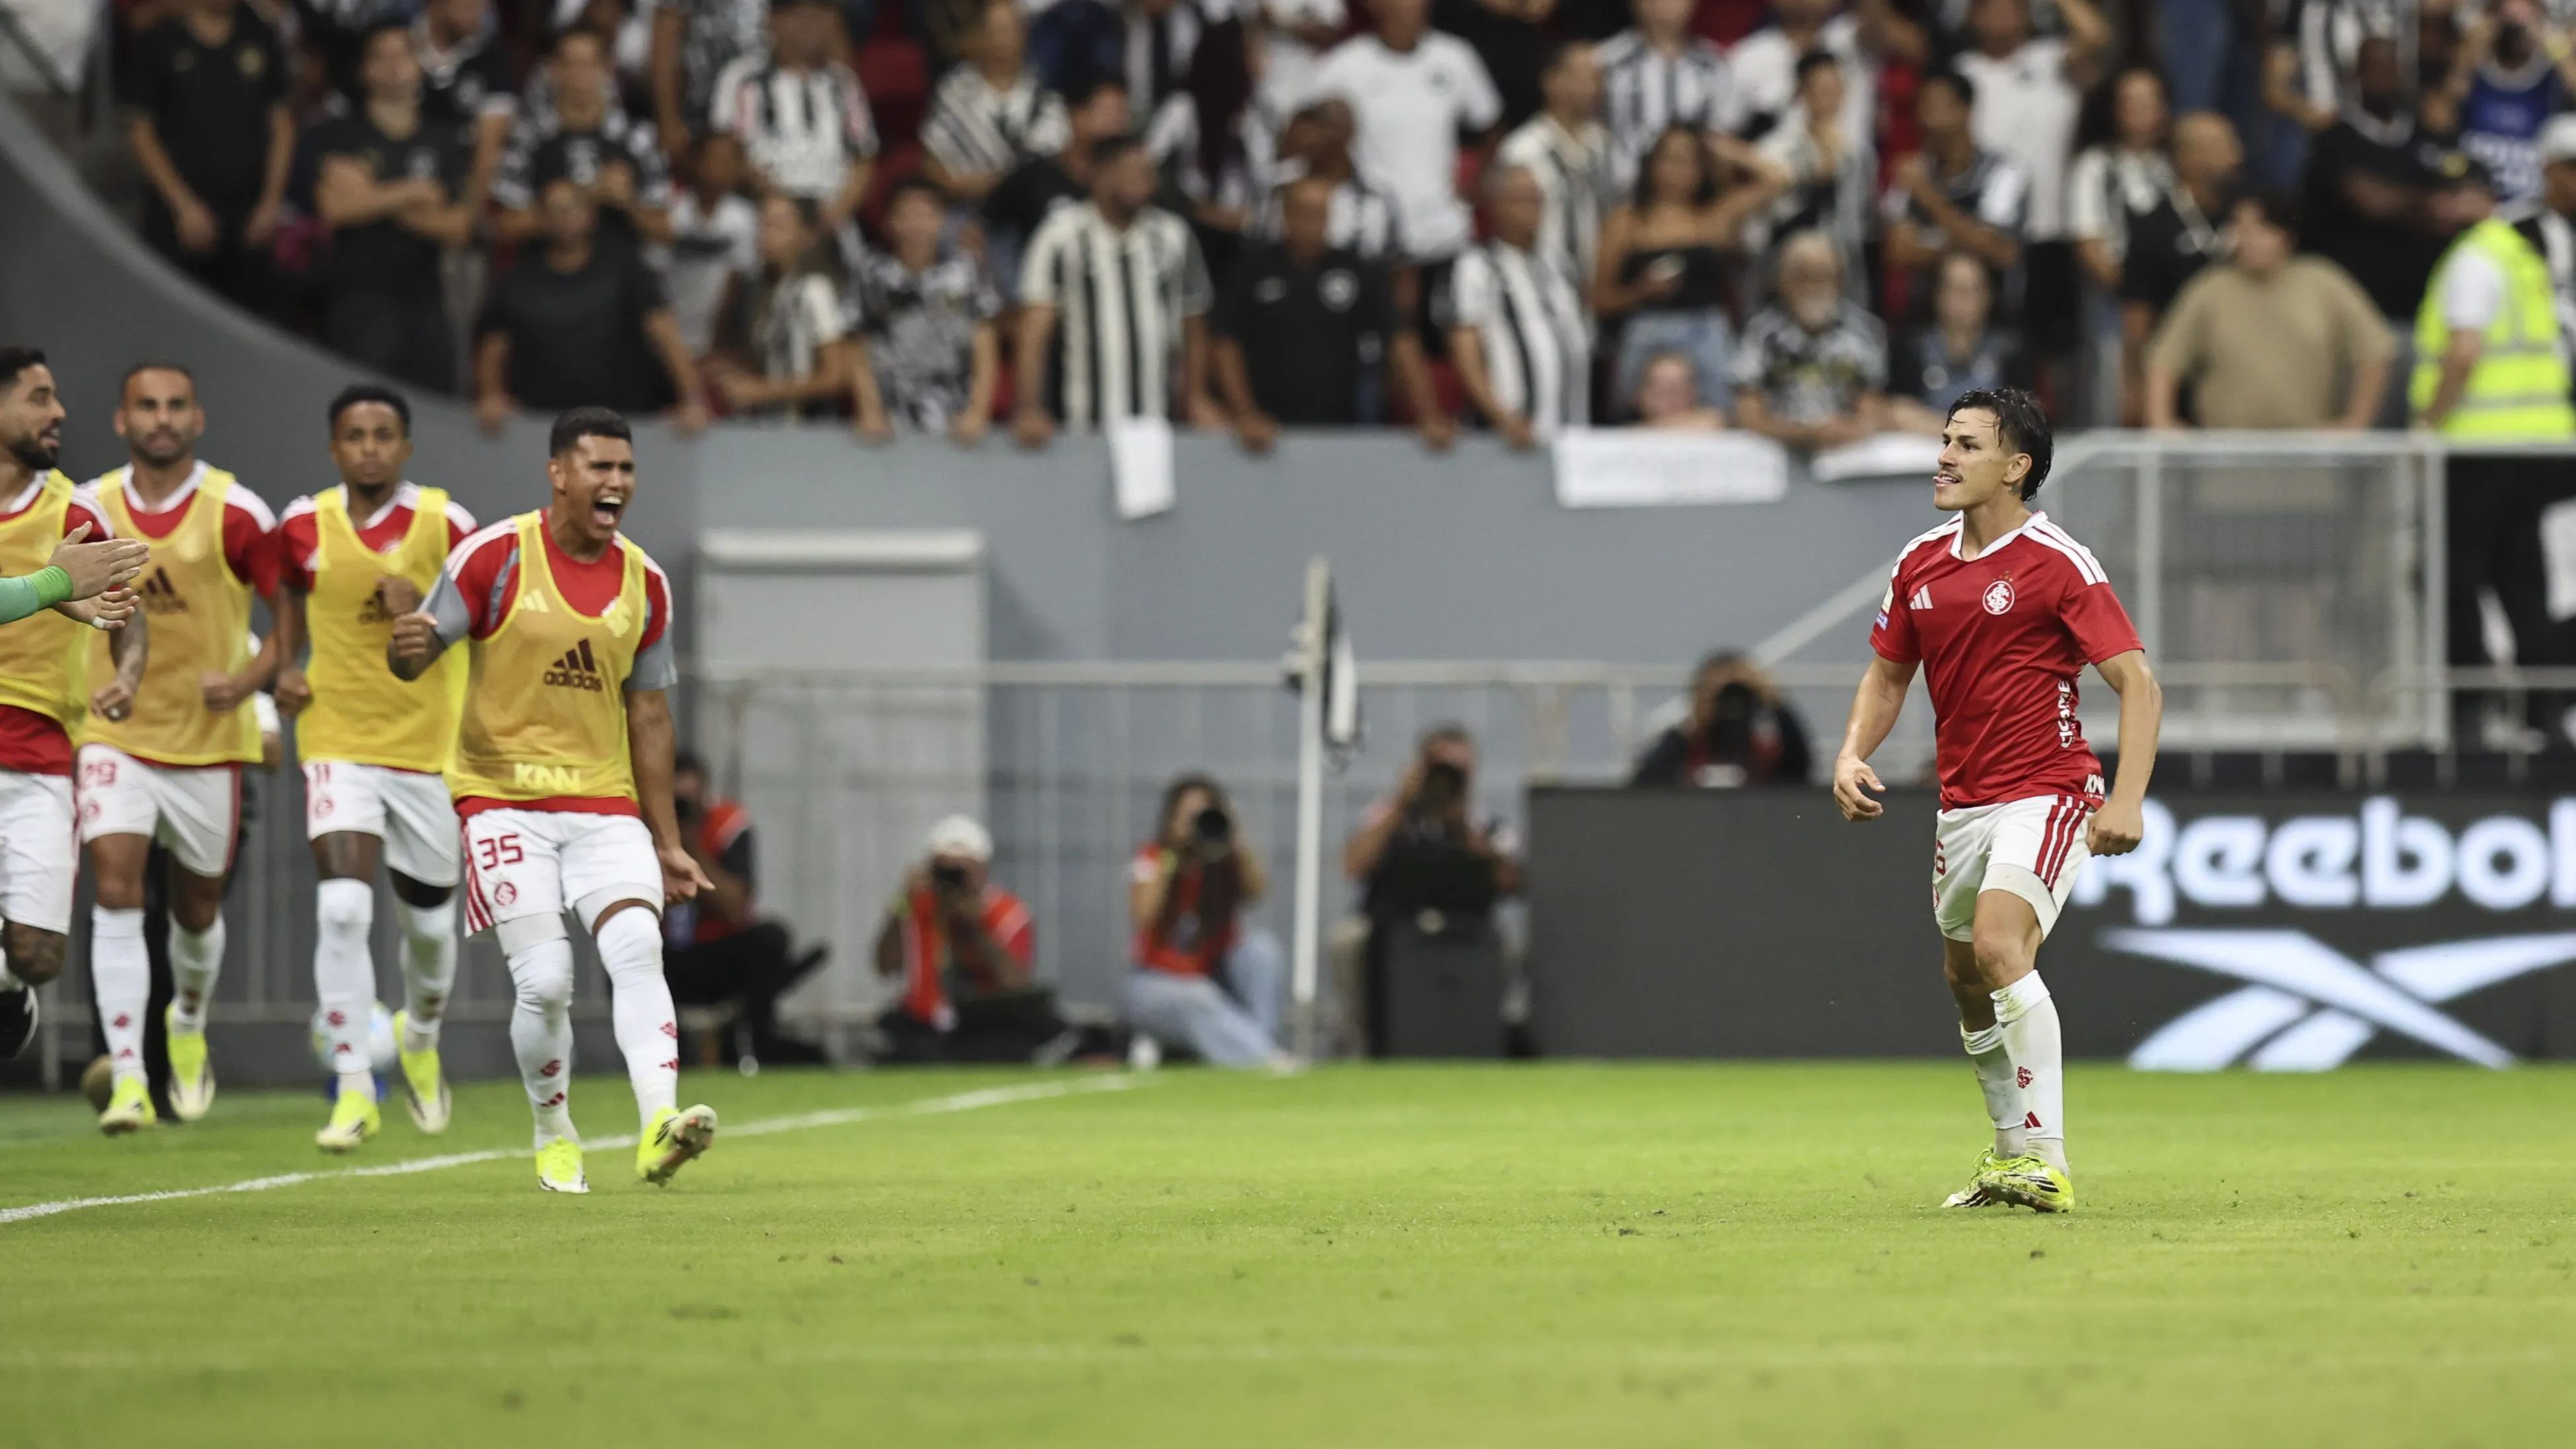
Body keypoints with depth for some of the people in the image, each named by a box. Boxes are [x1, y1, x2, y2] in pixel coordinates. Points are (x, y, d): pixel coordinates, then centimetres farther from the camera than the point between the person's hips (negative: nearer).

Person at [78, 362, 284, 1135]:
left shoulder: (237, 515, -10)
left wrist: (250, 678, -21)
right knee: (117, 893, -16)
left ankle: (189, 1025, 47)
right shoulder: (89, 510, -2)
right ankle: (128, 1080, -19)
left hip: (209, 742, 0)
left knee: (197, 910, 15)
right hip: (115, 737, 0)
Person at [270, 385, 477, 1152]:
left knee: (429, 919, 13)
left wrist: (424, 608, -20)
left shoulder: (446, 525, -7)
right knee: (342, 907, -17)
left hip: (429, 747, 0)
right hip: (338, 746, 0)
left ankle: (421, 1037, 45)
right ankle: (354, 1089, -13)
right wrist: (286, 669, 3)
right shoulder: (303, 527, -1)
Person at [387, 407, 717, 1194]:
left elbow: (649, 718, 13)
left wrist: (667, 842, 12)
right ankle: (554, 1137, 12)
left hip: (604, 802, 3)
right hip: (504, 796, -3)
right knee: (545, 979, -10)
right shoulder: (494, 557, -7)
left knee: (637, 949, -18)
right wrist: (407, 650, -30)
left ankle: (659, 1125, -28)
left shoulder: (644, 583, 7)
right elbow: (418, 656, -3)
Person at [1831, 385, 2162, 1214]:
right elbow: (1887, 675, 20)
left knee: (1999, 944, -26)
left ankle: (2046, 1162, -25)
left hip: (2047, 793, -8)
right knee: (1965, 979, 15)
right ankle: (2011, 1153, 33)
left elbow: (2138, 684, -14)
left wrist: (2126, 799, -25)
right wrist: (1853, 754, 1)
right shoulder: (1920, 565, 7)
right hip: (1964, 801, 8)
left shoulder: (2057, 565, -12)